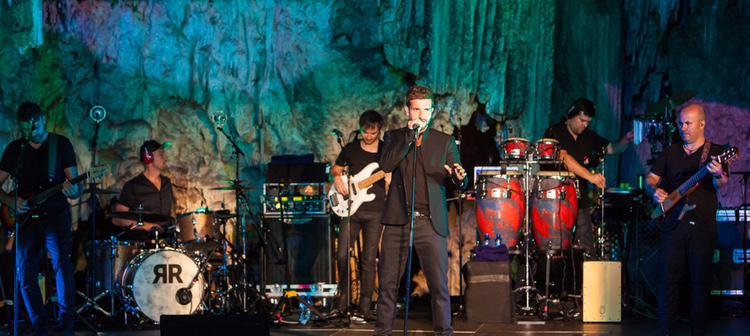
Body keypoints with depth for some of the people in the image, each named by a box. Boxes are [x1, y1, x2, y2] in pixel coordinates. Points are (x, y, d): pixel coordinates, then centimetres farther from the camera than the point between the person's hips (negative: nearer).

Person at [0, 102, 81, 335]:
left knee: (62, 262, -22)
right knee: (26, 274, -2)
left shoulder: (61, 144, 1)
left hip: (56, 213, -3)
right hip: (26, 217, 3)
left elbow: (76, 186, -2)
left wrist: (72, 190, -26)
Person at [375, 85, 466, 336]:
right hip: (397, 221, 1)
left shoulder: (445, 142, 11)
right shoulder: (394, 137, 12)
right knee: (388, 282, 3)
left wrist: (459, 177, -17)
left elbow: (459, 182, 7)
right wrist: (409, 136, -10)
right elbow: (386, 165, -7)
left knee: (439, 283, -4)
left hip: (431, 222, -1)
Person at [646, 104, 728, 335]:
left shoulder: (714, 152, 2)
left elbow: (721, 185, -11)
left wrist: (718, 175, -34)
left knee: (701, 280, 0)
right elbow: (651, 178, 17)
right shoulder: (670, 153, 14)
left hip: (702, 226, -3)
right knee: (668, 279, 0)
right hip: (672, 223, 3)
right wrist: (654, 190, -5)